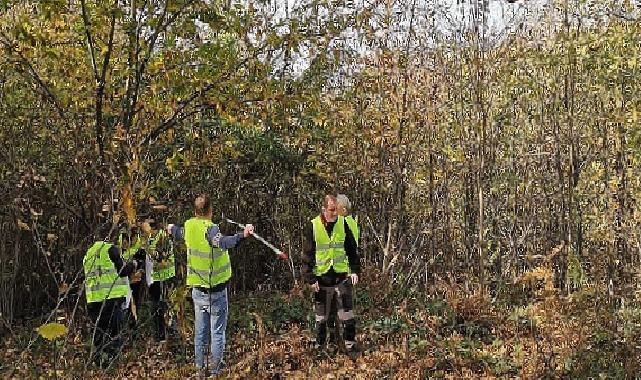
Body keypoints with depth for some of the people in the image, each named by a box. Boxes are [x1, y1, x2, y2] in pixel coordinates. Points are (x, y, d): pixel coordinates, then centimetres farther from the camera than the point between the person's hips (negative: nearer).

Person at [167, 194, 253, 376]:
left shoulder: (189, 226, 0)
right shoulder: (210, 228, -18)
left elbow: (179, 234, 25)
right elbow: (223, 242, -40)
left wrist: (172, 228, 48)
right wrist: (243, 235, -56)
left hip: (197, 288, 6)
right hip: (216, 289, -6)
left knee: (200, 331, 14)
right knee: (217, 332, 3)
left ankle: (201, 368, 22)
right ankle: (215, 369, 6)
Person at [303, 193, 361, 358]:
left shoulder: (342, 223, -1)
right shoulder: (313, 226, -7)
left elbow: (352, 249, 7)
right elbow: (307, 254, -4)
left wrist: (355, 270, -1)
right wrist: (310, 278, -9)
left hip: (342, 276, 1)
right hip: (321, 279, -1)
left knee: (347, 314, 3)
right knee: (321, 317, 11)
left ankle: (350, 345, 16)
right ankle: (319, 345, 26)